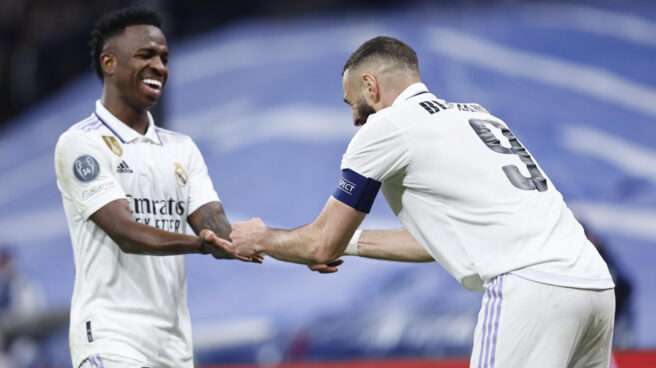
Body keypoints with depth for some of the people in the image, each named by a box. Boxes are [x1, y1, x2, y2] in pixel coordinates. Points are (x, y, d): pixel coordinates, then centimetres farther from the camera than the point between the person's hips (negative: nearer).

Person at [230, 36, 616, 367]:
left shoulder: (386, 127, 5)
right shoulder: (476, 114, 28)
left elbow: (322, 248, 11)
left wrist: (259, 239, 30)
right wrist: (351, 242, 42)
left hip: (531, 286, -8)